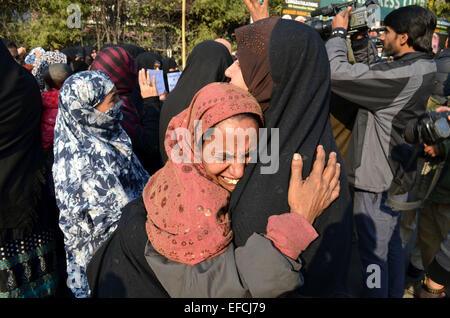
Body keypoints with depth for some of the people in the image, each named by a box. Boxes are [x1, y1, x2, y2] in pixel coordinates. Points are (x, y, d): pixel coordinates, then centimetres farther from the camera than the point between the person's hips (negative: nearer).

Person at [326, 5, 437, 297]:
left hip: (379, 180, -10)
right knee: (392, 241, 25)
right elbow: (373, 72, 13)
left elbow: (337, 72, -29)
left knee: (374, 251, 5)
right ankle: (394, 292, 43)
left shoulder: (402, 75, -27)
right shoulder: (424, 67, 3)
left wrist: (339, 32, -13)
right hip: (399, 175, 10)